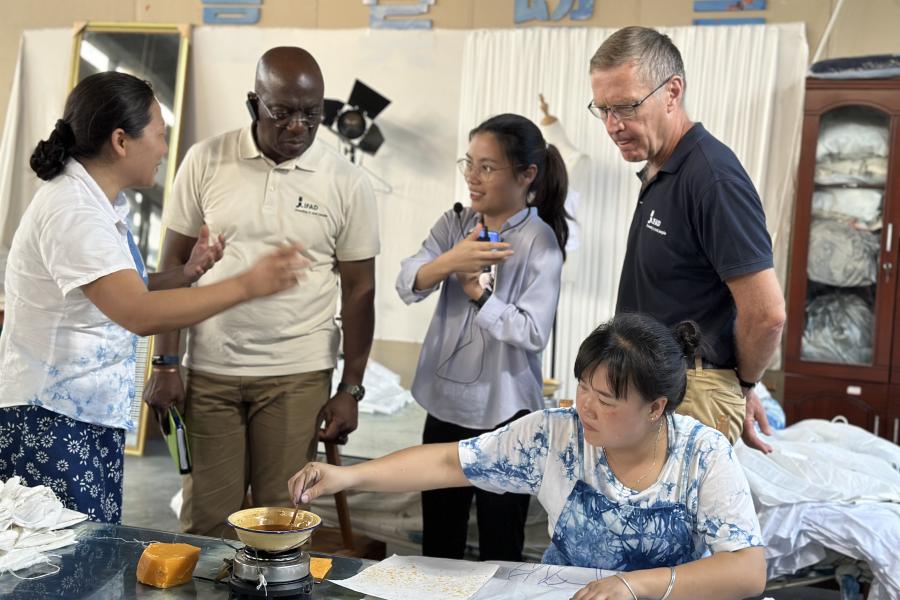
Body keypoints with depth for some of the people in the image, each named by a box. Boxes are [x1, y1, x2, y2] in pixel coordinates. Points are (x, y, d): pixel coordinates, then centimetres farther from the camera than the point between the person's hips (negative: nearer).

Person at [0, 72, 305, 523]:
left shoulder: (98, 203, 9)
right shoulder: (71, 211, -21)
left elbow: (125, 295, 13)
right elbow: (139, 314, -31)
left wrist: (188, 272, -3)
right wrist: (247, 284, -31)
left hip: (94, 418, 9)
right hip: (47, 423, -9)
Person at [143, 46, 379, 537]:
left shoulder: (347, 183, -2)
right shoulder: (205, 161, 0)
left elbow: (358, 289, 2)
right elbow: (174, 265, 4)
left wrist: (351, 389, 0)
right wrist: (165, 363, -1)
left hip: (298, 376, -1)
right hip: (208, 369, 1)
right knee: (205, 517, 8)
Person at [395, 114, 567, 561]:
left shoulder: (540, 242, -12)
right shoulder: (455, 224, 2)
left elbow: (534, 332, -19)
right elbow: (407, 285, -12)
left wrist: (478, 292, -21)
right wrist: (449, 262, -29)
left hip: (503, 411, -5)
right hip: (445, 403, 5)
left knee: (500, 549, 11)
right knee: (437, 546, 19)